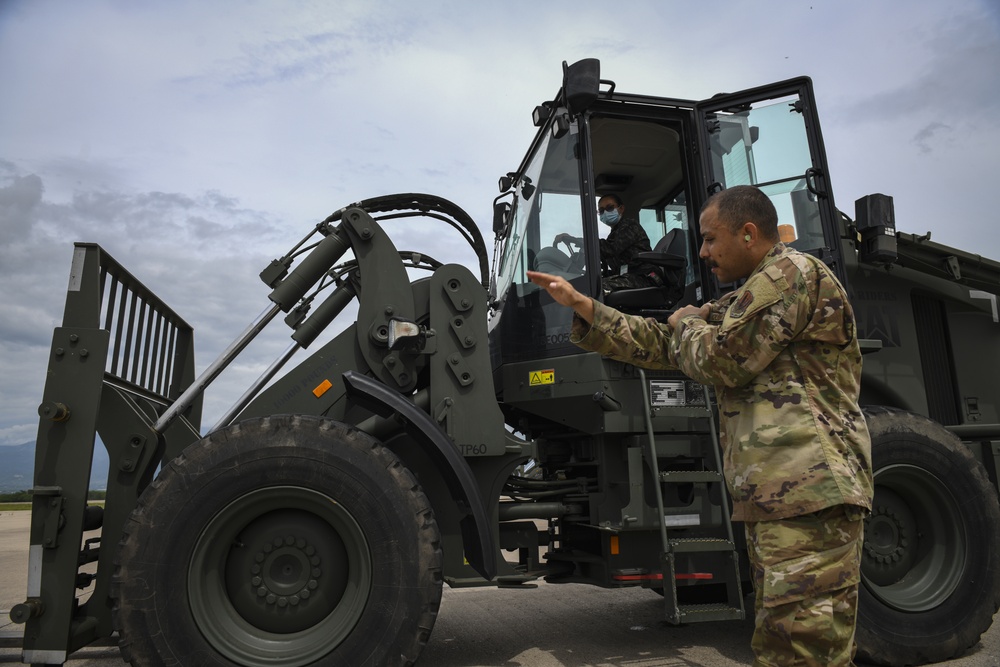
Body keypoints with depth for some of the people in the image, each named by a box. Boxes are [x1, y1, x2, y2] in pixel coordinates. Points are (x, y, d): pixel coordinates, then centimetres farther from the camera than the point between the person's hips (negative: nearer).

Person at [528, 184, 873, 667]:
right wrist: (581, 305, 16)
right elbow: (661, 345, 22)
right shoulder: (746, 300, 25)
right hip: (776, 495, 10)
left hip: (808, 487, -10)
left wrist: (688, 324, 6)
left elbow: (723, 360, -16)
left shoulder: (791, 272, -6)